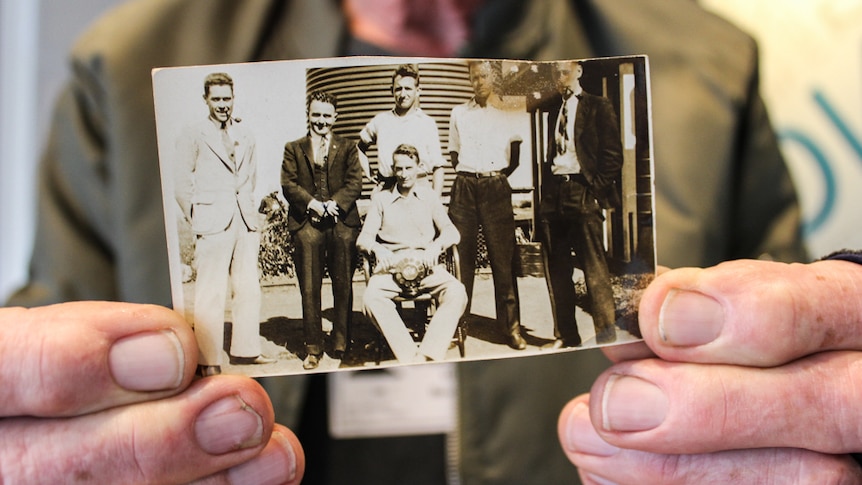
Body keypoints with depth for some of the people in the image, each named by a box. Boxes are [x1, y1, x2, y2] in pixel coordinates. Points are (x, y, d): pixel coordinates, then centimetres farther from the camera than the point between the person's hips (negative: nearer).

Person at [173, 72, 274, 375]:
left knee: (249, 289, 7)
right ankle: (208, 360, 3)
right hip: (213, 225, -5)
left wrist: (249, 210, 13)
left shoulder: (245, 139, 14)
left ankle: (245, 350, 19)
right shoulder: (193, 137, 0)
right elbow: (182, 184, 0)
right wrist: (197, 220, -2)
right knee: (211, 293, -4)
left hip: (246, 223, 5)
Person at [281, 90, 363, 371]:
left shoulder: (347, 148, 14)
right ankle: (313, 348, 7)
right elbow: (288, 184, 3)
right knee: (309, 289, 0)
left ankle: (341, 342, 16)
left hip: (342, 223, 1)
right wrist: (312, 204, -13)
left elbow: (355, 182, 3)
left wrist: (334, 204, -14)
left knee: (343, 286, 5)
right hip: (307, 224, 0)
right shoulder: (293, 149, 14)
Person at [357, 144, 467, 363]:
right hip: (392, 265, 0)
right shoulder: (381, 199, 18)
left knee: (456, 292, -32)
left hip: (426, 265, 1)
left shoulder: (430, 197, 20)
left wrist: (436, 246, -14)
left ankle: (427, 356, -38)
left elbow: (452, 232, 10)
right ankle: (410, 358, -36)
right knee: (371, 297, -35)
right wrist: (377, 249, -16)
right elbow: (363, 238, 9)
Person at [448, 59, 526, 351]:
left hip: (496, 187, -1)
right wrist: (468, 177, 10)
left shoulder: (507, 113, 7)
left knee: (503, 257, -3)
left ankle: (511, 327, 0)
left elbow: (515, 157, 13)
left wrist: (496, 176, 5)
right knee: (461, 255, -1)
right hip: (464, 188, 2)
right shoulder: (459, 113, 12)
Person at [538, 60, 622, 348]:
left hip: (582, 193, -6)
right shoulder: (554, 110, 19)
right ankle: (566, 337, 17)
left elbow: (614, 155, -4)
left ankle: (606, 338, 3)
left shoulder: (598, 107, 1)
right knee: (557, 270, 7)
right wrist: (546, 191, 11)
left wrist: (597, 189, -10)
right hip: (553, 194, 6)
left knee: (594, 268, -5)